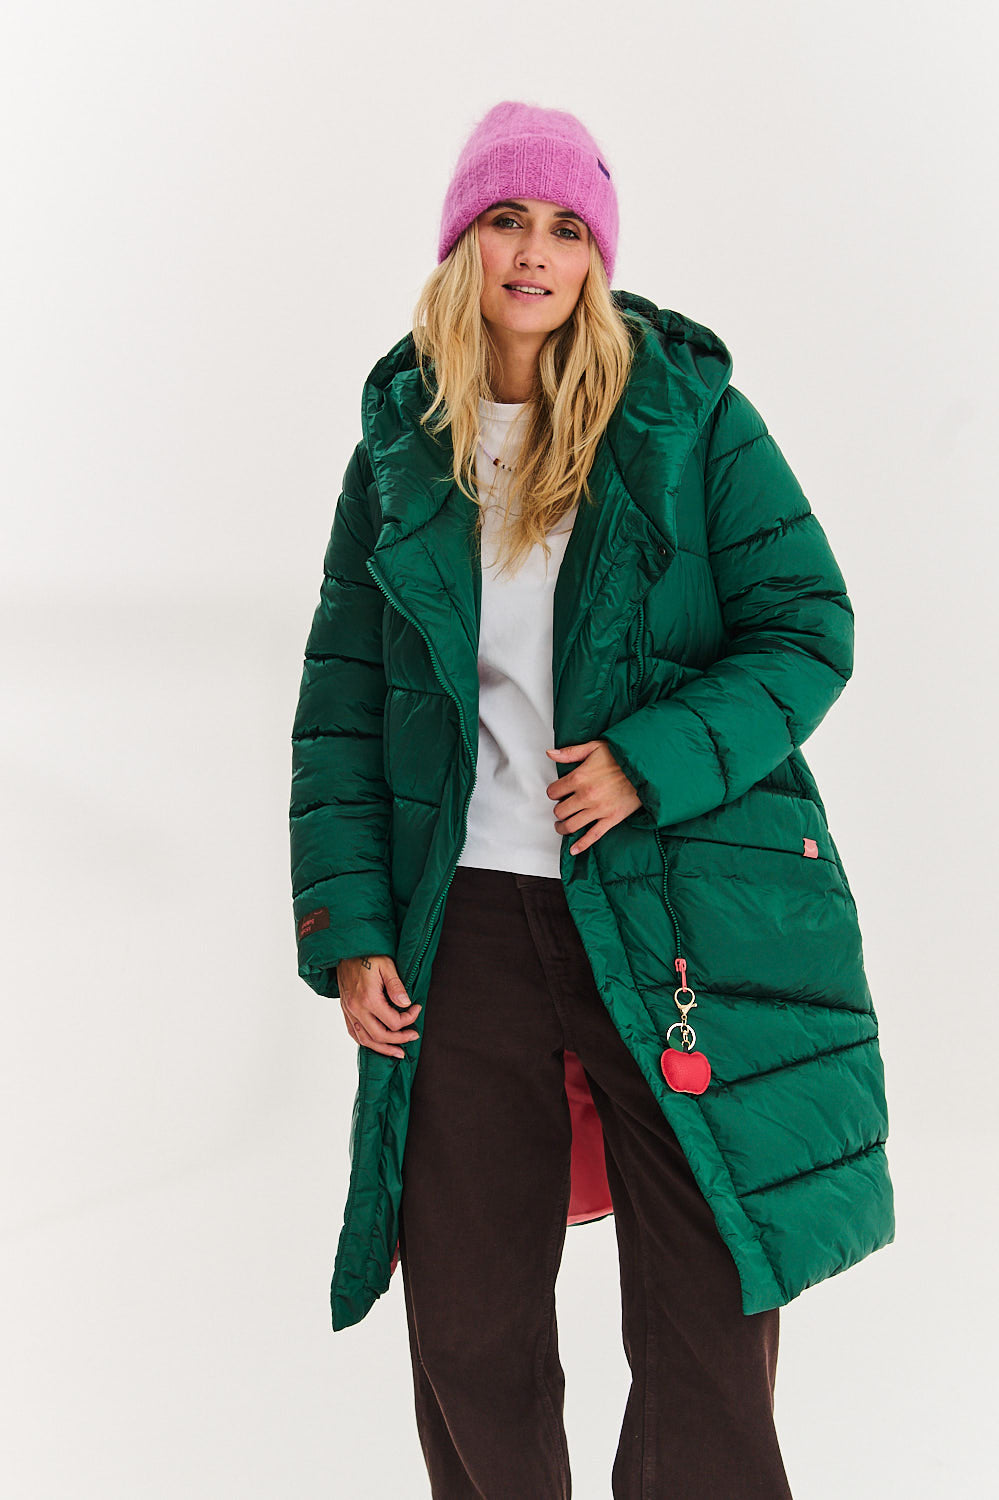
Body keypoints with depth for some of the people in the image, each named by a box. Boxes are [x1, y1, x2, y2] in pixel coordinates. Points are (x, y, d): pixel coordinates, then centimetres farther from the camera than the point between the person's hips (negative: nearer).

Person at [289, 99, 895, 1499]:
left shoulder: (691, 420, 2)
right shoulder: (399, 455, 10)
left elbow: (809, 629, -2)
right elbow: (340, 707, 11)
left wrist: (650, 761, -16)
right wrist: (348, 928, 2)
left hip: (680, 920, -2)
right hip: (468, 924, 3)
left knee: (708, 1323, 2)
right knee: (467, 1329, 9)